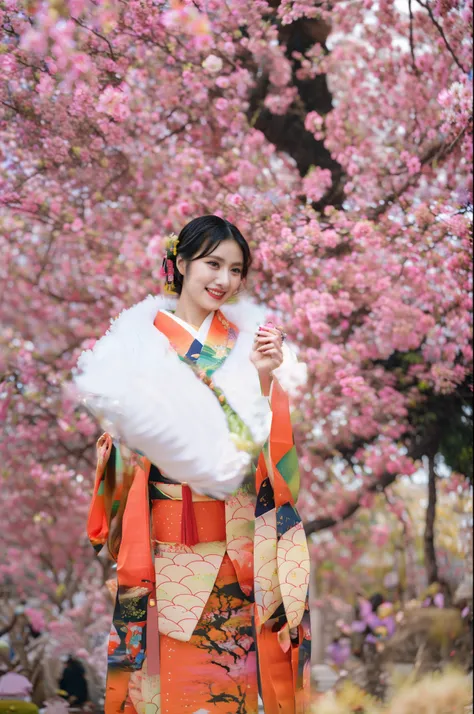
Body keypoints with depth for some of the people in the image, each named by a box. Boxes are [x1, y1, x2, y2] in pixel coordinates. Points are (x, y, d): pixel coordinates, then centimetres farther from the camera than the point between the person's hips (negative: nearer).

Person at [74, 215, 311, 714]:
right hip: (169, 537, -2)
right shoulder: (140, 340, -1)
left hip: (239, 538, 2)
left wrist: (264, 377, -16)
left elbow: (261, 447, 0)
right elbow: (127, 440, -5)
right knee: (173, 658, 2)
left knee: (234, 658, 6)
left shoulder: (247, 340, 6)